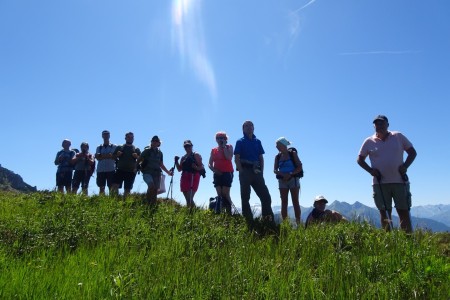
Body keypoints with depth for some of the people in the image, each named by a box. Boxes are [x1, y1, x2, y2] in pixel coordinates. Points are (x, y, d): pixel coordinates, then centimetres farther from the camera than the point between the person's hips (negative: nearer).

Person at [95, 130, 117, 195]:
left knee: (111, 187, -3)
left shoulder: (114, 146, 8)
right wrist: (108, 155, -12)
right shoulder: (99, 147, 15)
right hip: (100, 170, 3)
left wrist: (102, 156, -8)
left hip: (111, 169, -2)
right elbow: (97, 157, 1)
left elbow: (115, 156, -5)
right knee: (101, 187, 3)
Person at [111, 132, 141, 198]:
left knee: (127, 189, 1)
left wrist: (137, 156, -10)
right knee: (115, 185, -15)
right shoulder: (119, 147, 14)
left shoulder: (136, 149, 14)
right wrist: (117, 155, -7)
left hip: (131, 172, 1)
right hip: (120, 170, 0)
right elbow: (113, 156, 14)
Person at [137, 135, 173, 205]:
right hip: (147, 172, -4)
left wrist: (168, 172, 21)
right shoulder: (147, 151, 6)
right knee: (151, 185, -28)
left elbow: (161, 164, 25)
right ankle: (147, 203, -16)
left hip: (157, 173, 4)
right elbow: (139, 160, 4)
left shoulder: (159, 153, 17)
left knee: (155, 190, -4)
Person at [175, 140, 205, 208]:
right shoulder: (183, 157, 20)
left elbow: (201, 167, -4)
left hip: (193, 177, -6)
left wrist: (194, 166, -22)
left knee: (190, 198, -17)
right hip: (184, 178, 6)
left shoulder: (196, 155, 4)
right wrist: (176, 162, 2)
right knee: (188, 199, 6)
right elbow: (179, 169, 17)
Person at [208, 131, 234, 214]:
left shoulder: (229, 147, 5)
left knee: (225, 194, -11)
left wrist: (224, 147, -7)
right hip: (217, 174, 4)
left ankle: (229, 212, -7)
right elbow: (209, 164, 11)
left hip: (227, 173, -4)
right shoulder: (213, 150, 14)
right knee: (219, 195, 0)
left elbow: (229, 158, -15)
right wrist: (214, 170, -9)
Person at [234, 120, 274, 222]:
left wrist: (261, 171, 4)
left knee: (266, 196, -2)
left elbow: (261, 158, 15)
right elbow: (236, 159, -3)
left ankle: (269, 220, 4)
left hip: (256, 171, 4)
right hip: (245, 171, -4)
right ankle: (248, 220, 6)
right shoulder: (240, 142, 4)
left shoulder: (257, 142, 16)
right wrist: (241, 171, -12)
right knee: (245, 197, 0)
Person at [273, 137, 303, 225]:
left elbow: (300, 167, -5)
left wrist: (290, 174, -17)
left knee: (295, 202, -2)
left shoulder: (293, 154, -1)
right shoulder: (278, 157, 8)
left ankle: (298, 223, -1)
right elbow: (275, 170, 4)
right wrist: (283, 175, -15)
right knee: (284, 202, 2)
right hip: (282, 181, 3)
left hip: (293, 179, -3)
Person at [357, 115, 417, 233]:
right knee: (384, 213, 2)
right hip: (380, 183, 0)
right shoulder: (369, 141, 5)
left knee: (404, 212, 2)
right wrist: (370, 170, -7)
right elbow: (360, 159, 8)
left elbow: (412, 152, 9)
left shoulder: (398, 137, 6)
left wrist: (405, 166, -7)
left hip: (399, 181, 0)